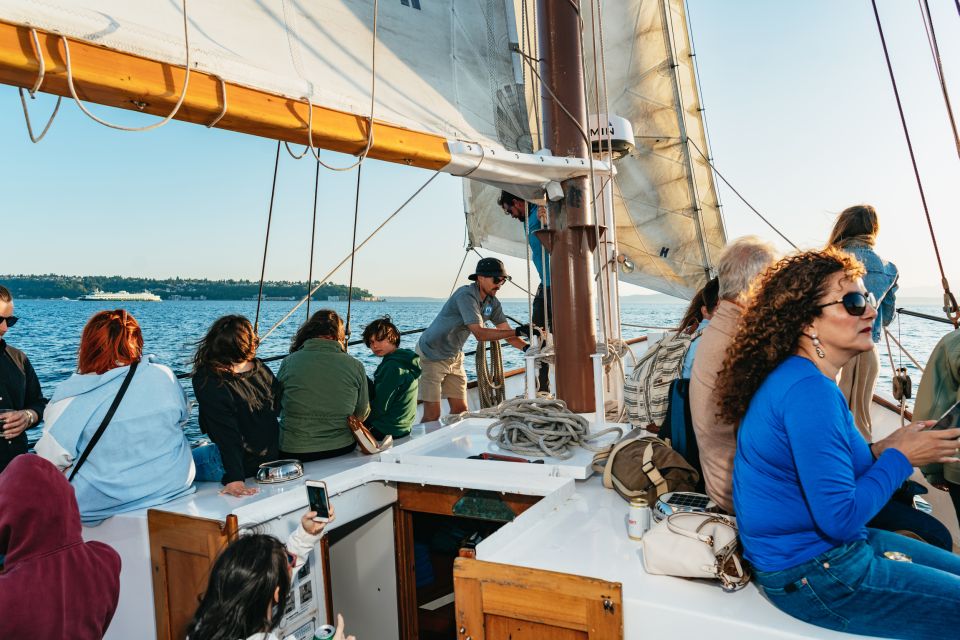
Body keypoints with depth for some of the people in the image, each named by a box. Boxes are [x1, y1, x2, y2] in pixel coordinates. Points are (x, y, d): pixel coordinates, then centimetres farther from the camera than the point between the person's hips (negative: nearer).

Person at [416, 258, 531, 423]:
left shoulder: (492, 303, -1)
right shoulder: (466, 296, -27)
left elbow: (505, 331, -2)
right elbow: (480, 333, -35)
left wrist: (527, 348, -20)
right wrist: (518, 331, -38)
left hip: (454, 357, 8)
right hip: (431, 357, -8)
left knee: (460, 410, 7)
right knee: (432, 415, -9)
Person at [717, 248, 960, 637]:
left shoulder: (800, 376, 5)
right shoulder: (809, 390, -26)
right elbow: (840, 518, -26)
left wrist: (879, 452, -1)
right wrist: (899, 458, -14)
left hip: (831, 546, 10)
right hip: (809, 575, -10)